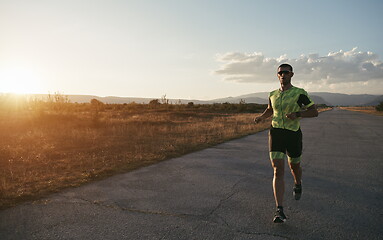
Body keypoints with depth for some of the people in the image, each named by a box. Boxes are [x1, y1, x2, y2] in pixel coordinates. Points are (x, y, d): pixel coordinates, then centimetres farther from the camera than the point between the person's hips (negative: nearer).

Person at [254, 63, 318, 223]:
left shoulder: (299, 93, -4)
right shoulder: (273, 95, 9)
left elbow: (314, 112, -3)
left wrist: (298, 114, -19)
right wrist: (261, 117, 8)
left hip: (293, 134, -1)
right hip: (276, 133, 2)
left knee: (294, 166, 19)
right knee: (278, 170, -11)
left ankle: (298, 184, 56)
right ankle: (280, 210, -12)